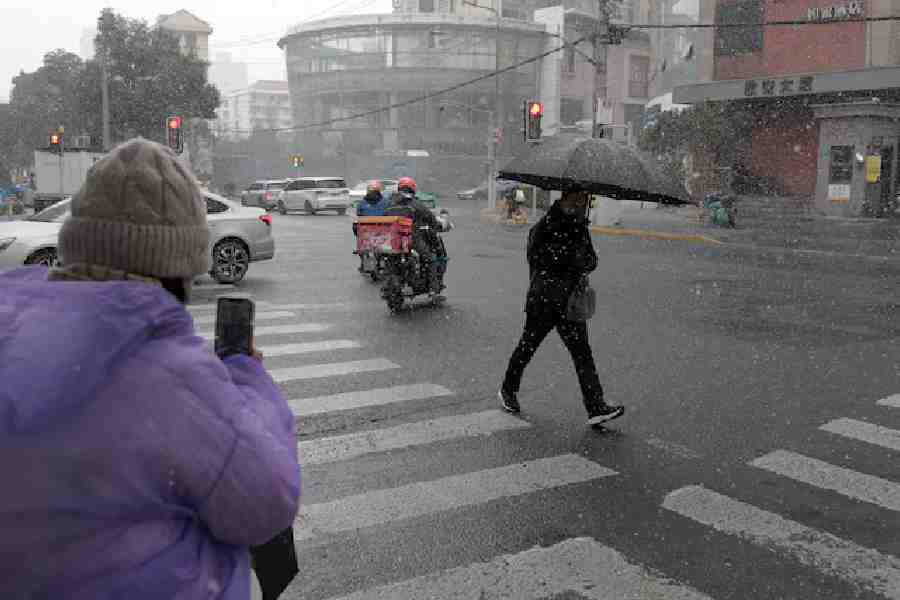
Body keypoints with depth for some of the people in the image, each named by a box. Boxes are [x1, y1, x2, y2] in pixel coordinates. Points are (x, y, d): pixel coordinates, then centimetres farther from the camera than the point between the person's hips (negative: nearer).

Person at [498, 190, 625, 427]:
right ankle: (508, 390, 31)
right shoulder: (543, 228, -8)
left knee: (582, 352, -1)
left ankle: (596, 407, -3)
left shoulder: (580, 228, 12)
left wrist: (585, 262, -11)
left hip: (570, 302, 6)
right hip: (543, 301, -5)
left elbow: (592, 259, 14)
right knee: (527, 347, 9)